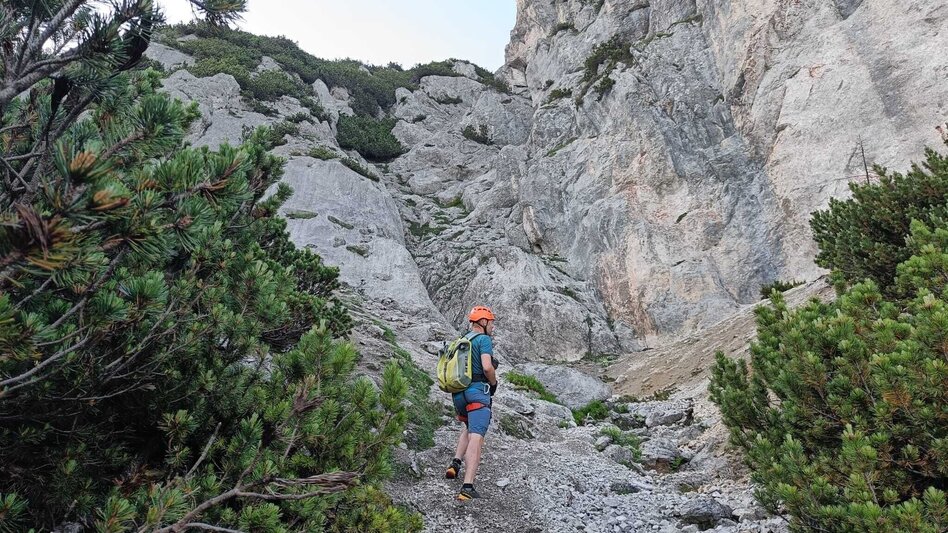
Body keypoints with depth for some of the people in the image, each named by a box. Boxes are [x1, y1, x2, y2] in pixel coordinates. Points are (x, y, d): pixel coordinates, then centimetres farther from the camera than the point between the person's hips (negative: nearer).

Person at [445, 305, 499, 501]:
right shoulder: (484, 339, -5)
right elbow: (487, 367, -18)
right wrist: (494, 383, 1)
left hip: (458, 393, 8)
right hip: (477, 391, -8)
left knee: (469, 427, 30)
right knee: (476, 438, -11)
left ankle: (456, 463, 15)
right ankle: (467, 488, -19)